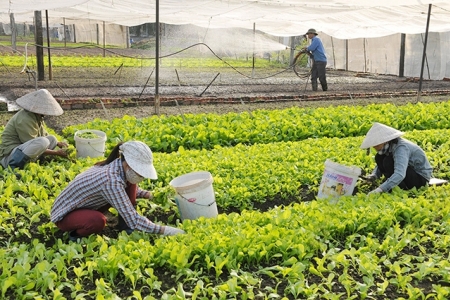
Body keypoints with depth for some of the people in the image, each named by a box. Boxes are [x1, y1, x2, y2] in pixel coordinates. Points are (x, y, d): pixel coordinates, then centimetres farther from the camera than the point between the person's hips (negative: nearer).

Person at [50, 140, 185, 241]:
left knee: (130, 185, -5)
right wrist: (163, 230, -28)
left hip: (87, 206, 8)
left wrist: (146, 194, -6)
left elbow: (128, 189, 12)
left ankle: (124, 225, 6)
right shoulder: (112, 181, -36)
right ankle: (76, 234, -8)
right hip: (65, 214, -8)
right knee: (97, 221, -40)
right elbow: (133, 220, -33)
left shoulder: (116, 166, -12)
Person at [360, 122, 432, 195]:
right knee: (379, 158, -6)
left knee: (388, 162, -27)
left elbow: (399, 175, -45)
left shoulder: (401, 148, -31)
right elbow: (380, 165, 8)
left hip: (421, 178, -8)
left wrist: (380, 189, -52)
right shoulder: (389, 146, -6)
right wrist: (374, 176, -15)